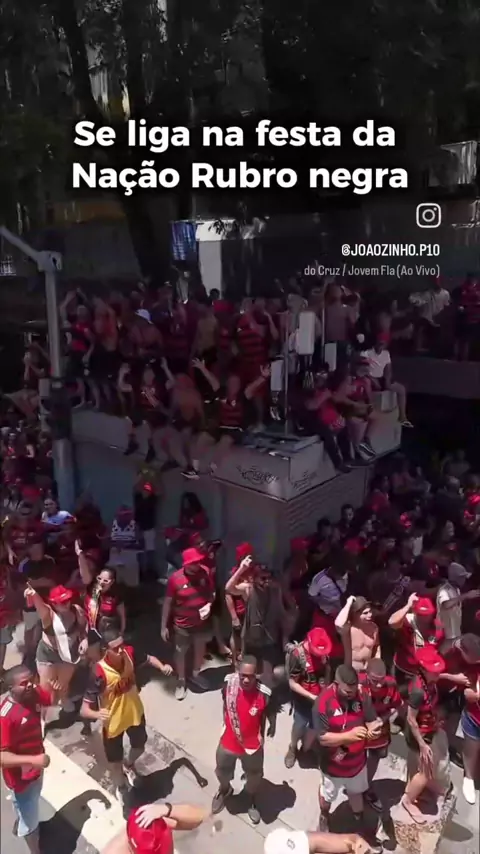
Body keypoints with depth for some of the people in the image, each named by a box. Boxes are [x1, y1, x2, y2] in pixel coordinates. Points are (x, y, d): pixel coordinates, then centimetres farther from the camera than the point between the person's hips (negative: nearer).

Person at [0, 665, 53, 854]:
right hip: (20, 776, -7)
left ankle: (19, 826, 64)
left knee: (31, 806, 35)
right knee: (29, 819, 15)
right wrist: (33, 760, -45)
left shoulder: (34, 693, -17)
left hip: (36, 767, 7)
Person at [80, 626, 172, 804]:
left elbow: (148, 659, -2)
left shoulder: (129, 653, -25)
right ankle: (121, 789, 51)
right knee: (115, 761, 17)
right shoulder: (99, 673, -37)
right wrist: (97, 714, -56)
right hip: (113, 722, -4)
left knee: (139, 746, 28)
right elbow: (84, 709, -34)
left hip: (135, 713, 4)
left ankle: (129, 766, 64)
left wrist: (162, 667, -22)